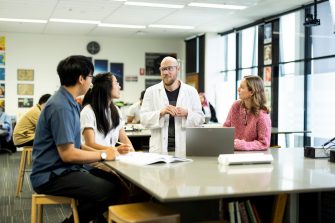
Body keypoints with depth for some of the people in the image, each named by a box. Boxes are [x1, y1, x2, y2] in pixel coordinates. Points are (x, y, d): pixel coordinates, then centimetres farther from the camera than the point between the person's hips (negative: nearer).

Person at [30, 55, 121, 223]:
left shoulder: (69, 102, 12)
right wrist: (102, 155, -12)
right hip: (51, 176, -10)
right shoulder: (61, 106, -19)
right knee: (109, 191, -23)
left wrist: (99, 151, 4)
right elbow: (67, 154, -22)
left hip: (65, 169, 10)